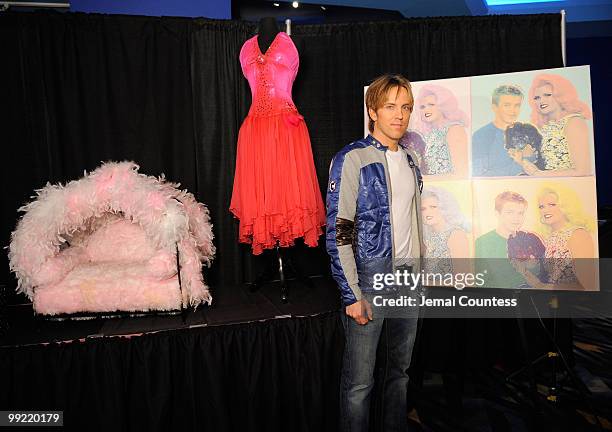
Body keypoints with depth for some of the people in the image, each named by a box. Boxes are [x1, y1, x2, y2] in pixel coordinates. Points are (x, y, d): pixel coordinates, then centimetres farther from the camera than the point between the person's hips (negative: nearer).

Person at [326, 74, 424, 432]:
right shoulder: (352, 160, -10)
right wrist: (351, 294, -16)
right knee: (360, 382, 2)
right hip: (370, 281, -6)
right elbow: (338, 232, -14)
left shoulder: (410, 162, 12)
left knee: (400, 371, 19)